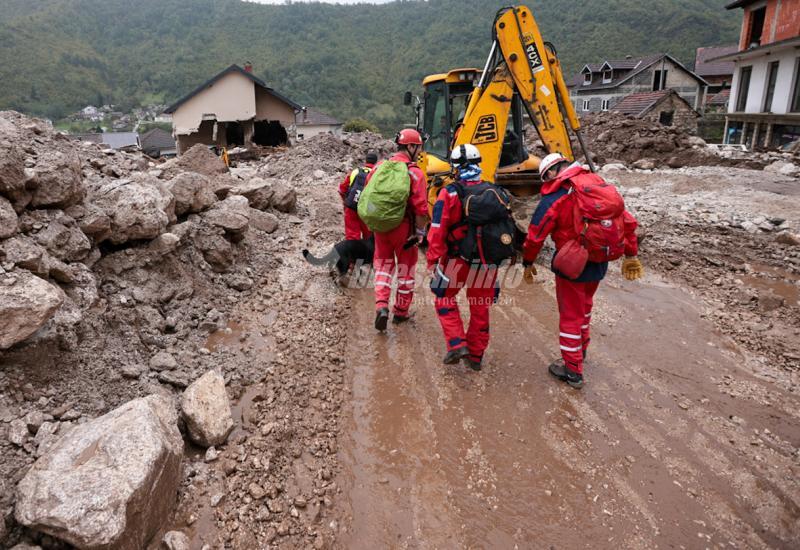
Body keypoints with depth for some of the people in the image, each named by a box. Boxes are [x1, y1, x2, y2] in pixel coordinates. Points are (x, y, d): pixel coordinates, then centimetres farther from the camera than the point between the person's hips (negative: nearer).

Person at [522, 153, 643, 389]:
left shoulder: (554, 198, -17)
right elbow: (627, 220, 5)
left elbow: (535, 235, -13)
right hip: (600, 263, 7)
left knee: (570, 315, 9)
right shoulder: (599, 183, 1)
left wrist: (528, 263, 3)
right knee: (584, 307, 28)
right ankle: (581, 348, 48)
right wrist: (631, 255, 14)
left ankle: (573, 370, 19)